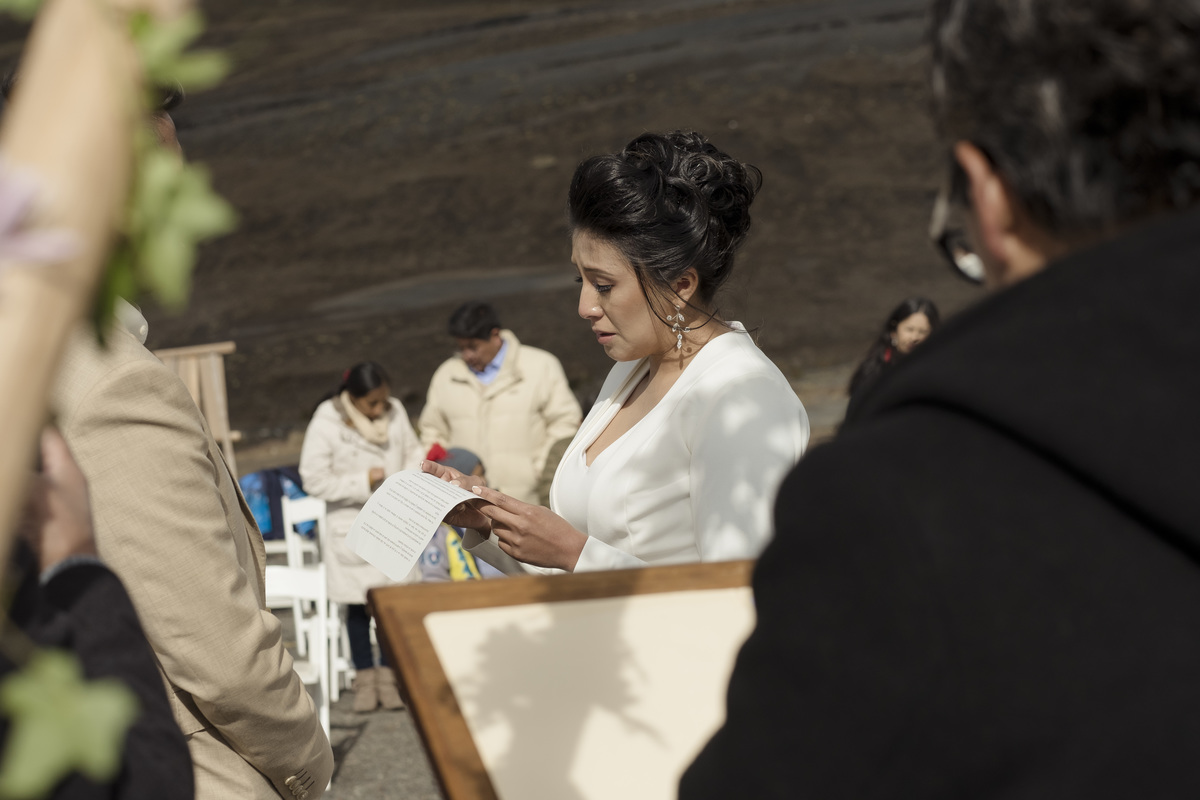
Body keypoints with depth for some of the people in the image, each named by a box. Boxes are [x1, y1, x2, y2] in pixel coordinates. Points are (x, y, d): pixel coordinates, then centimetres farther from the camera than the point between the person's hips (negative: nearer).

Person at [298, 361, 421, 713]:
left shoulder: (395, 411, -3)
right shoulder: (326, 423, -15)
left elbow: (412, 451, 10)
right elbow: (313, 480, -14)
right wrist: (362, 482, -19)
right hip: (352, 527, -3)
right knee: (358, 604, 8)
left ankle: (389, 673, 21)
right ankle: (364, 675, 22)